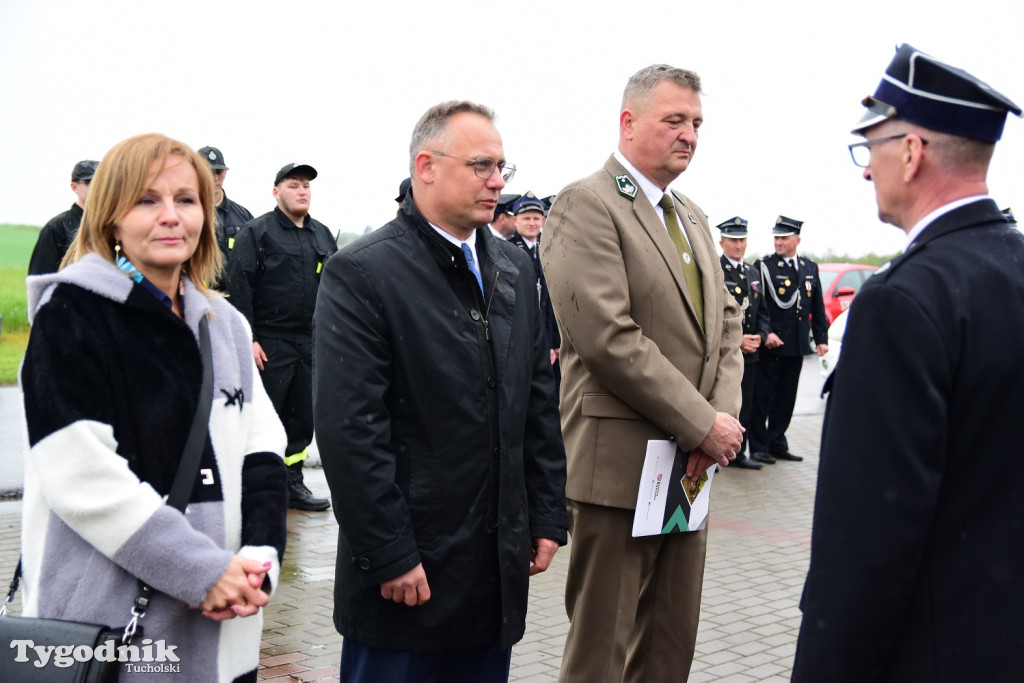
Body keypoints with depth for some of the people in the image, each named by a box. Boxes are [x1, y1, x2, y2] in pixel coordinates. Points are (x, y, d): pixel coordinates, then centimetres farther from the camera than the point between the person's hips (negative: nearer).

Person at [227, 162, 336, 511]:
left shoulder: (323, 235, 15)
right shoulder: (256, 231, -4)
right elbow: (239, 284, -10)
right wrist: (247, 338, -16)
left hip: (312, 343, 6)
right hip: (269, 343, -6)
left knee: (303, 416, 11)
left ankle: (292, 482, 22)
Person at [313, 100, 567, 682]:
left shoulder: (514, 269, 11)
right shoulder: (362, 273, -11)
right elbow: (350, 429, -16)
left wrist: (548, 515, 10)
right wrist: (390, 556, -16)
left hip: (501, 564, 6)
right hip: (406, 569, -6)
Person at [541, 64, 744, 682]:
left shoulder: (691, 215, 17)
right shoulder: (586, 205, -10)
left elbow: (725, 323, 15)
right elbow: (609, 337, -20)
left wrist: (725, 415, -4)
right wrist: (704, 425, -16)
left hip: (691, 466, 8)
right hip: (622, 463, -8)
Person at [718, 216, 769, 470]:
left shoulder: (753, 273, 17)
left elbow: (762, 311, 19)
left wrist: (761, 336, 0)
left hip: (749, 353, 7)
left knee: (744, 405, 10)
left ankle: (738, 453, 20)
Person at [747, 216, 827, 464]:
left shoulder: (810, 268, 12)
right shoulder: (763, 266, -3)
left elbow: (818, 307, 14)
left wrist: (821, 338, 8)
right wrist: (766, 334, -18)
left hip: (796, 346, 5)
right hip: (770, 344, -5)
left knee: (786, 397, 11)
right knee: (763, 397, 0)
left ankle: (777, 442, 21)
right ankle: (758, 446, 8)